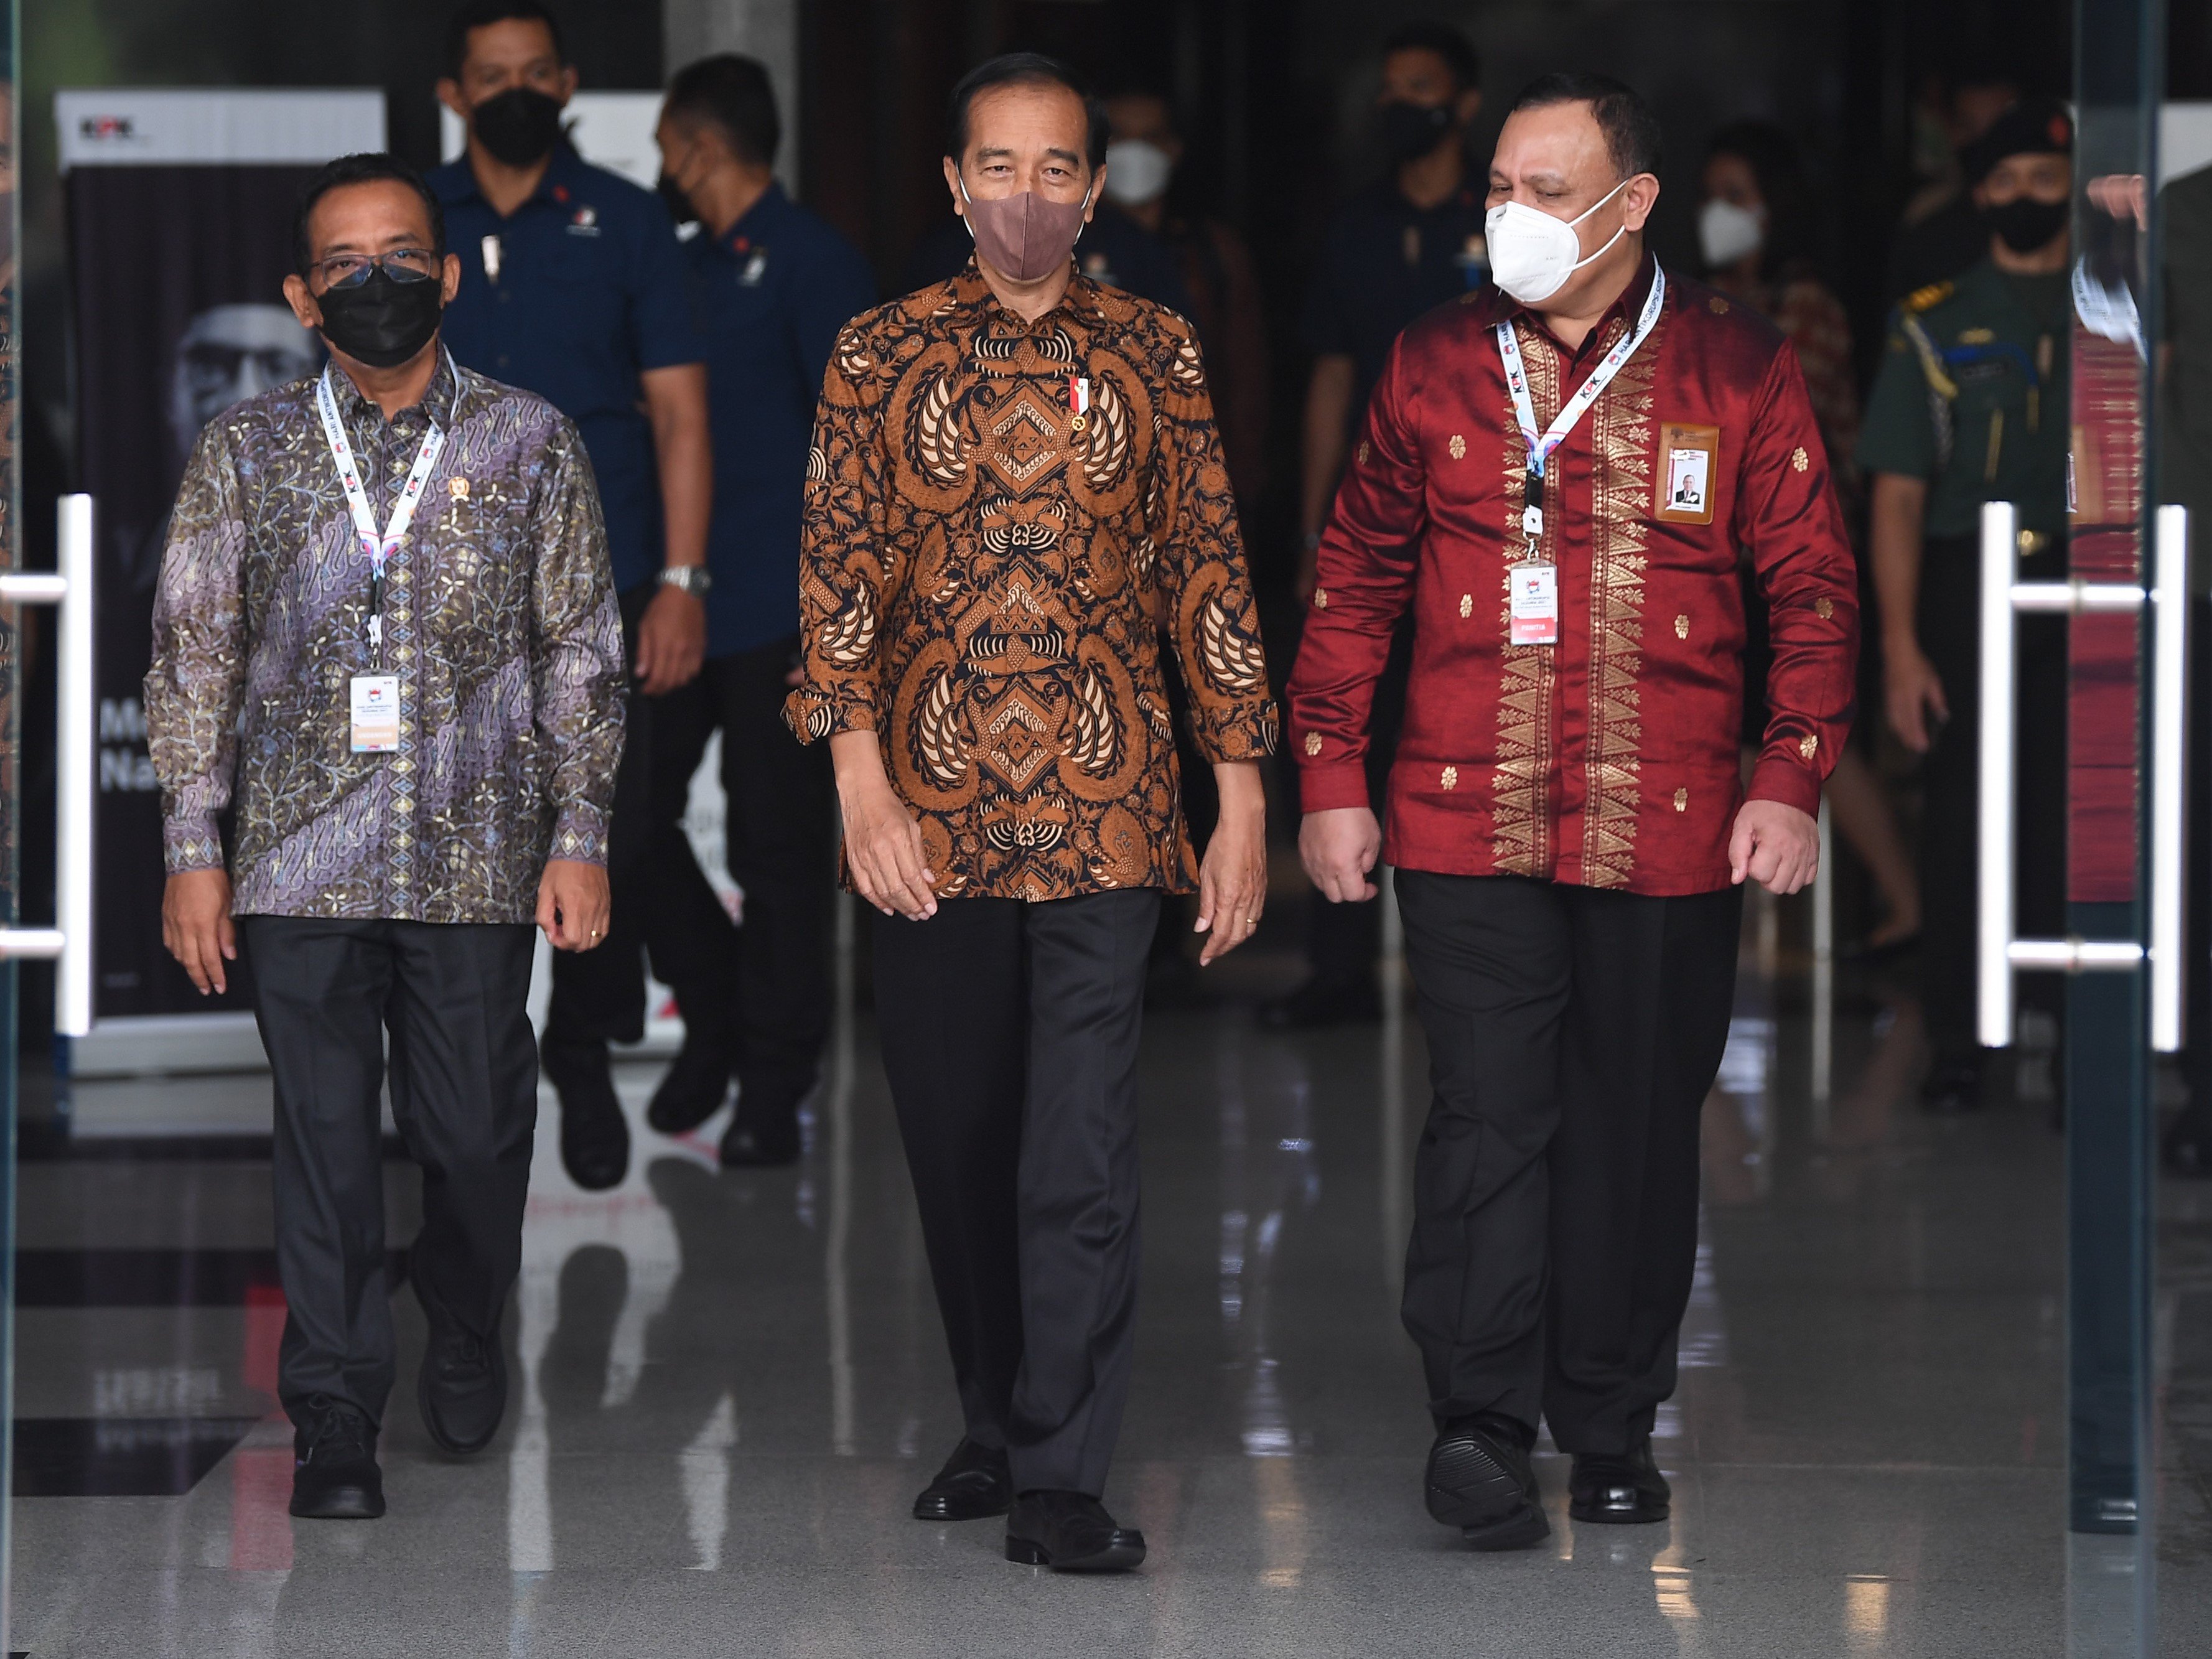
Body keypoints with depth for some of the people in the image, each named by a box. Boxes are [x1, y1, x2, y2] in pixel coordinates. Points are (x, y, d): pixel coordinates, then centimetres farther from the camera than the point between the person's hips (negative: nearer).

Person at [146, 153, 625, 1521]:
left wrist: (581, 836, 2)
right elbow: (194, 653, 8)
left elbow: (582, 649, 8)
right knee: (325, 1132, -1)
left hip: (480, 856, 0)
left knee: (475, 1126, 4)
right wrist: (193, 851, 3)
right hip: (302, 852, 0)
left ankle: (466, 1333, 32)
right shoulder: (248, 452, 6)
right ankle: (336, 1418, 7)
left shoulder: (530, 444, 6)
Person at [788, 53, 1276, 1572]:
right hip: (930, 815, 1)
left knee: (1082, 1151, -9)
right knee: (956, 1141, 10)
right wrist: (861, 784, -11)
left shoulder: (1154, 356, 6)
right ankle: (997, 1426, 26)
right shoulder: (882, 357, 6)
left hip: (1101, 808, -1)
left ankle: (1062, 1478, -7)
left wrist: (1245, 802, 3)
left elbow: (1209, 577, 7)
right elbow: (838, 574, 1)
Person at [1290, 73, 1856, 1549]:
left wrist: (1791, 781, -5)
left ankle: (1612, 1421, 19)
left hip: (1668, 826, 0)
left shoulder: (1742, 370, 1)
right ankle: (1481, 1417, -9)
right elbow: (1358, 579, 11)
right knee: (1490, 1112, -9)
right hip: (1469, 820, 0)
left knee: (1639, 1127, 8)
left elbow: (1813, 587, 4)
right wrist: (1329, 777, 7)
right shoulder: (1436, 365, 5)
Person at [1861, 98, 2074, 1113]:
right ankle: (1956, 1047, 9)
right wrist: (1900, 646, -6)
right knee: (1958, 819, 2)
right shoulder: (1934, 327, 8)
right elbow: (1898, 497, 3)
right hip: (1964, 594, 0)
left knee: (2075, 819, -1)